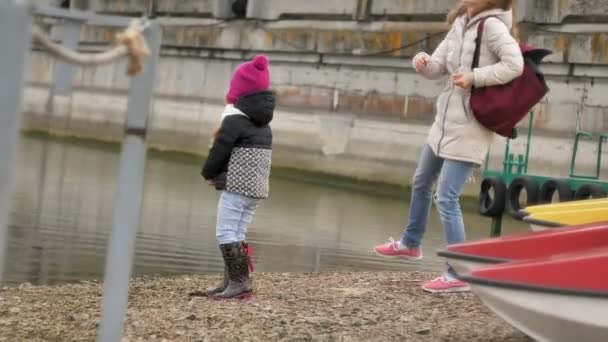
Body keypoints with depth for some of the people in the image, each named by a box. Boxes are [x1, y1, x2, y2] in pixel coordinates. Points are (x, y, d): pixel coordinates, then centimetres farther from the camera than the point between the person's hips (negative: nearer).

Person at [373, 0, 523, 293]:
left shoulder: (492, 25, -17)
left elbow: (515, 65, -28)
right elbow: (437, 68, 8)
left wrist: (474, 77, -26)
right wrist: (423, 62, -13)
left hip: (469, 129, -9)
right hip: (446, 121, 9)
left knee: (446, 198, -12)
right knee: (421, 183, 25)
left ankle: (458, 275, -6)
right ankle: (410, 244, 47)